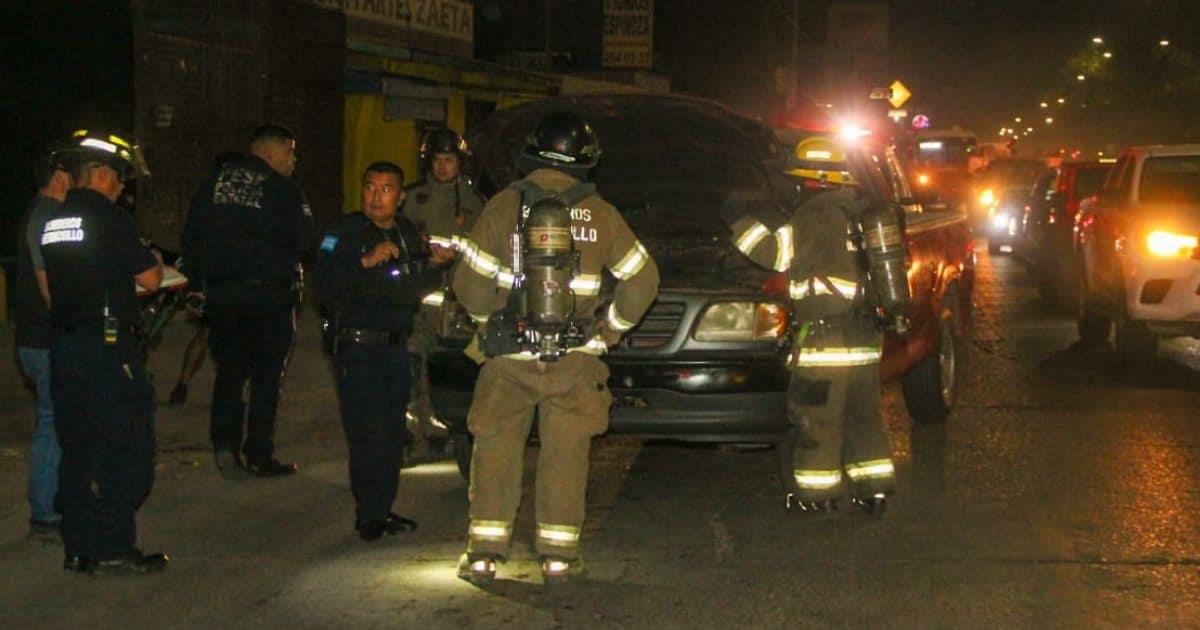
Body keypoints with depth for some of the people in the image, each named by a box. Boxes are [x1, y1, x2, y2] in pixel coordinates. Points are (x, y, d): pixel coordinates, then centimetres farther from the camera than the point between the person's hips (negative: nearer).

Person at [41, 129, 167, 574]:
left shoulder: (52, 221, 11)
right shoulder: (108, 217, -12)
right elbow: (150, 280, -9)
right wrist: (154, 262, 11)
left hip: (63, 346, 8)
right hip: (107, 348, -8)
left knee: (77, 449, 12)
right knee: (128, 449, -1)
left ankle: (79, 547, 17)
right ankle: (113, 549, -1)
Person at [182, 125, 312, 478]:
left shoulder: (215, 183, 9)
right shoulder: (282, 189, -6)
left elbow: (191, 237, 10)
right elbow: (305, 241, -9)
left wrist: (199, 281, 15)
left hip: (220, 293, 4)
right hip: (269, 293, -4)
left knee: (229, 370, 13)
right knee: (266, 375, 4)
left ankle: (225, 443, -2)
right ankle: (259, 455, 5)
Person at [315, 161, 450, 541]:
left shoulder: (409, 234, 12)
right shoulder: (345, 232, -7)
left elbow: (418, 289, 22)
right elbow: (324, 286, -20)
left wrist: (435, 265, 3)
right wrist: (366, 262, -27)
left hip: (396, 346, 6)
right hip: (357, 348, -6)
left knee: (394, 434, 8)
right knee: (369, 434, -9)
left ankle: (380, 511, 17)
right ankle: (369, 515, 0)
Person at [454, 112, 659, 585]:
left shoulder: (504, 206, -4)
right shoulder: (599, 214, 1)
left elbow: (470, 284, -4)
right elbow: (642, 280, 6)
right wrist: (611, 327, 18)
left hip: (510, 355, -1)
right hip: (575, 358, 1)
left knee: (497, 449, 10)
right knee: (565, 453, 10)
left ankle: (484, 551, 10)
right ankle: (558, 554, 11)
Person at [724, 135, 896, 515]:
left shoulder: (816, 217, -13)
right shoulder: (856, 215, 14)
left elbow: (778, 254, -16)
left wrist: (740, 223, -7)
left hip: (825, 341, -8)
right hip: (865, 339, 8)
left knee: (816, 421, 2)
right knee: (862, 417, 16)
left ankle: (816, 493, 7)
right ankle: (874, 489, 18)